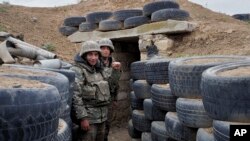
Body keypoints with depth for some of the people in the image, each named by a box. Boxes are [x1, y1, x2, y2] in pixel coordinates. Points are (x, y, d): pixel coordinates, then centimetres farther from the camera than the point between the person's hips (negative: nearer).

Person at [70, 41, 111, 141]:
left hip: (102, 116, 7)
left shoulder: (98, 69, 10)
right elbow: (75, 96, -19)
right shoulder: (77, 70, -13)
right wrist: (82, 118, -21)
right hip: (88, 116, -7)